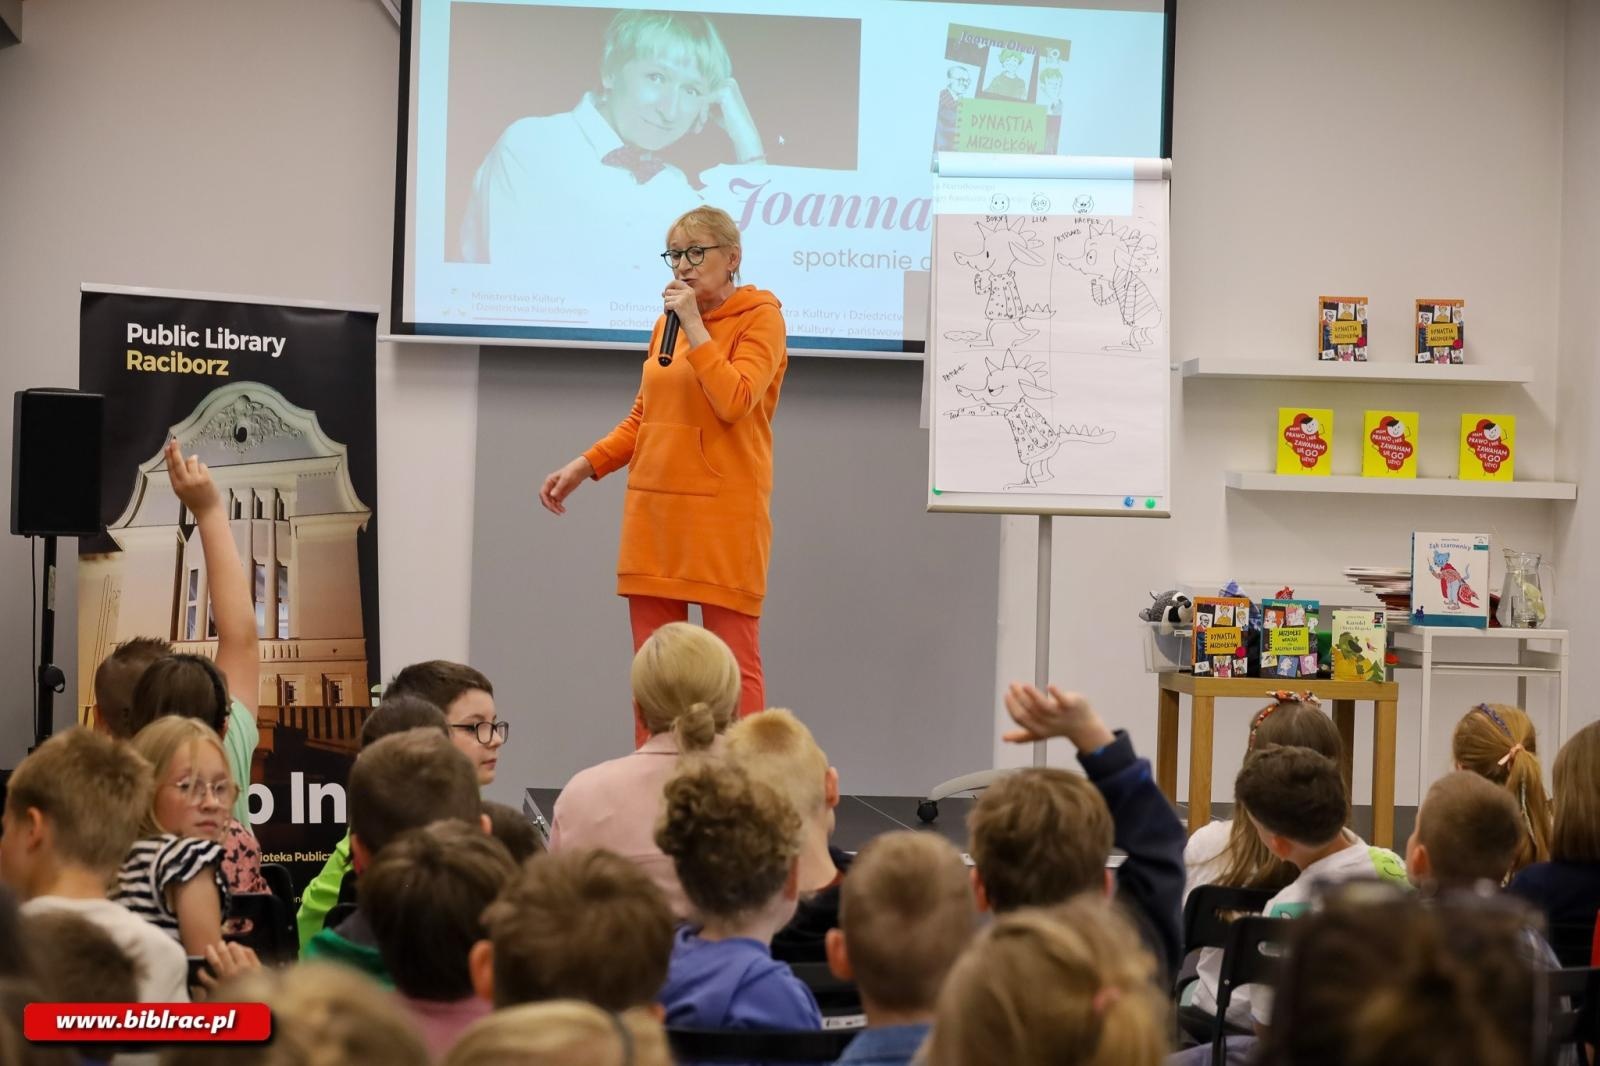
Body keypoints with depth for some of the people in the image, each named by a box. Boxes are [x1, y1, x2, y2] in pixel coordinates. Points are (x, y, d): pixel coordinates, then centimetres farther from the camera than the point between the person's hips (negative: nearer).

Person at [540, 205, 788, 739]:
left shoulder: (760, 318, -3)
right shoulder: (668, 324, 14)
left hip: (724, 512, -6)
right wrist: (582, 467, 10)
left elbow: (734, 402, -17)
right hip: (654, 509, 6)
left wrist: (694, 325, -14)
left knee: (733, 662, -6)